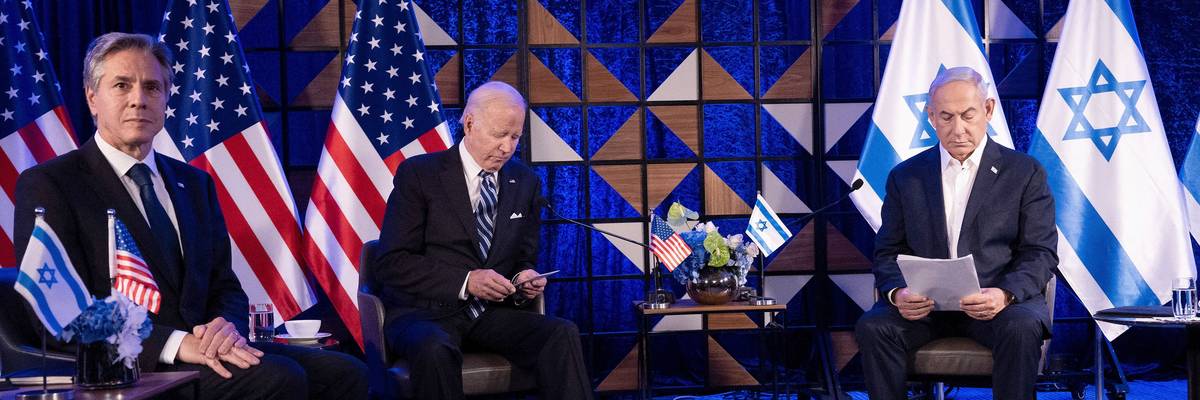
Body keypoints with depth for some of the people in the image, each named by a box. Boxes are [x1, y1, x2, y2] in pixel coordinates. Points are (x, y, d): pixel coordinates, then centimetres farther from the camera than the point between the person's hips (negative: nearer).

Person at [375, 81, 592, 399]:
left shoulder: (525, 183, 11)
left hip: (492, 312, 4)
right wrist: (465, 282, -20)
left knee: (563, 334, -24)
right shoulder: (419, 174, -3)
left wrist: (525, 277, -6)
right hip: (425, 313, -4)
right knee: (436, 350, -38)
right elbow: (391, 263, -9)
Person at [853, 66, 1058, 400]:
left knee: (1021, 328, -35)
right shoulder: (905, 176, 14)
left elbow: (1041, 253, 1)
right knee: (872, 327, -27)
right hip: (924, 303, 2)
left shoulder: (1025, 173, 7)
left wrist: (1005, 294, -21)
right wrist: (898, 293, -14)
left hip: (1000, 300, -2)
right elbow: (888, 253, 10)